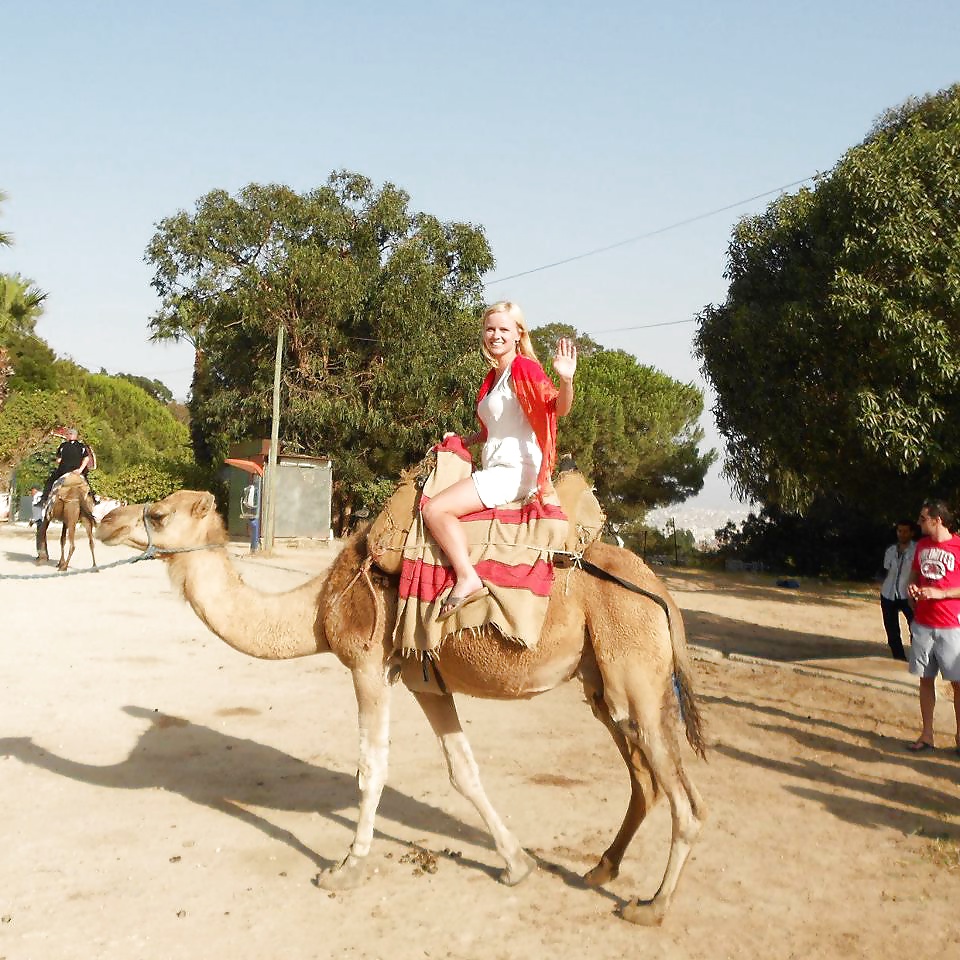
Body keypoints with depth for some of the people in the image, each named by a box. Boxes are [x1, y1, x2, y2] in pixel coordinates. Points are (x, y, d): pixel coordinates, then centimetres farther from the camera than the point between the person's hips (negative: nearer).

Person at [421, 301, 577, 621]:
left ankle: (467, 579, -20)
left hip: (516, 470, -10)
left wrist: (566, 380, -40)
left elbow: (558, 408, -22)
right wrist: (462, 440, 21)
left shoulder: (524, 368, -8)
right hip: (495, 470, 10)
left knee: (435, 509, -20)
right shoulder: (493, 375, 18)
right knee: (436, 507, 17)